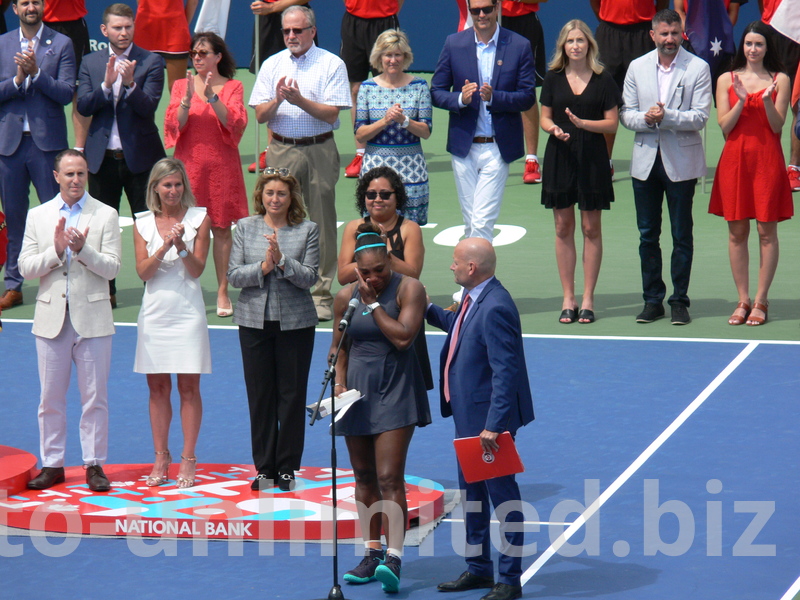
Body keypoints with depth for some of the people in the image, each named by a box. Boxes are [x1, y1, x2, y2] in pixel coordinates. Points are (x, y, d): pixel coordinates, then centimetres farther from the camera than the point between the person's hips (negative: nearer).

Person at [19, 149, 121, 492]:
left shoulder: (106, 216, 2)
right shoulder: (37, 216, 8)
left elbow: (112, 268, -5)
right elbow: (26, 268, 2)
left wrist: (82, 249, -20)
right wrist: (56, 250, -14)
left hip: (92, 318, -2)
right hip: (51, 318, 2)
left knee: (94, 397, 1)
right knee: (50, 398, 5)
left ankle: (94, 464, 9)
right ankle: (52, 464, 13)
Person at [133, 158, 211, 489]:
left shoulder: (198, 219, 1)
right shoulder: (143, 223, 5)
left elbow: (197, 269, -4)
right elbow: (143, 271, -2)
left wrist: (181, 245, -22)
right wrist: (164, 246, -18)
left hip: (187, 310, -2)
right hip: (155, 310, 2)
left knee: (189, 387, -1)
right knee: (157, 387, 6)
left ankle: (188, 460, 3)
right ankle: (161, 459, 13)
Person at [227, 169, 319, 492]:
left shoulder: (307, 230, 1)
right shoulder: (245, 228, 6)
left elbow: (309, 277, -6)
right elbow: (234, 275, 0)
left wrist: (282, 261, -20)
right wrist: (263, 267, -16)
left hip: (295, 322, -1)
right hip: (254, 320, 1)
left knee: (292, 395, 2)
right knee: (260, 395, 3)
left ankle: (287, 468, 10)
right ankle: (264, 468, 11)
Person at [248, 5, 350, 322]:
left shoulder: (331, 65, 1)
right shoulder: (272, 65, 11)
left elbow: (331, 114, -6)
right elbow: (260, 115, 6)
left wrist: (300, 100, -18)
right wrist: (278, 99, -13)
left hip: (319, 150, -2)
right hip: (281, 150, 2)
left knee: (322, 221, 0)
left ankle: (322, 295, 5)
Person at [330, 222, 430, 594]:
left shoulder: (408, 289, -7)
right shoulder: (346, 297, 5)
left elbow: (403, 337, -17)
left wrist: (373, 302, -12)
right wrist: (339, 382, 0)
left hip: (395, 392, -5)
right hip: (358, 391, 5)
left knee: (389, 478, -14)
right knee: (364, 478, 10)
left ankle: (393, 558, -19)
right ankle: (372, 553, 19)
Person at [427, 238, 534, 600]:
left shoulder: (495, 308, -25)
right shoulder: (473, 299, 6)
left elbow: (505, 371, -28)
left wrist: (494, 424, -29)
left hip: (489, 417, -11)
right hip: (468, 414, 11)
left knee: (502, 495, 0)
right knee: (471, 492, 20)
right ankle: (479, 569, 32)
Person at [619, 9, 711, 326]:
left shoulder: (698, 68, -4)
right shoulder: (637, 67, 7)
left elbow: (700, 117, -10)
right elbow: (626, 113, 6)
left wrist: (666, 116, -23)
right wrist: (645, 119, -15)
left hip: (681, 161, -3)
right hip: (645, 160, 3)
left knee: (681, 235, 2)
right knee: (647, 234, 7)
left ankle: (679, 300, 9)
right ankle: (652, 299, 15)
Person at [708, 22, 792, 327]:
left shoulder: (780, 80, 3)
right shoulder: (727, 80, 7)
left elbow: (777, 126, -3)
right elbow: (725, 126, 1)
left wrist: (767, 100, -19)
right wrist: (741, 101, -14)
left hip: (767, 159, -2)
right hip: (735, 159, 2)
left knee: (766, 231, -1)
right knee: (737, 232, 4)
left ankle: (760, 301, 4)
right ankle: (742, 300, 11)